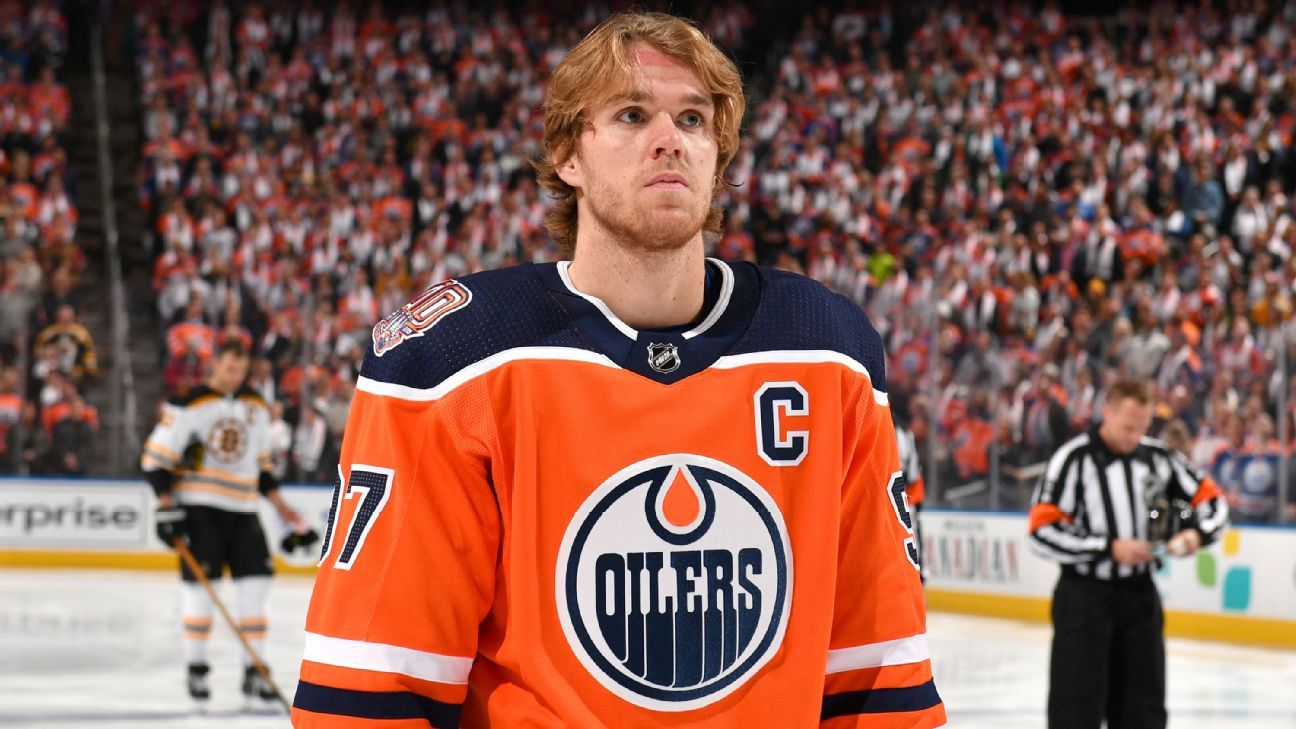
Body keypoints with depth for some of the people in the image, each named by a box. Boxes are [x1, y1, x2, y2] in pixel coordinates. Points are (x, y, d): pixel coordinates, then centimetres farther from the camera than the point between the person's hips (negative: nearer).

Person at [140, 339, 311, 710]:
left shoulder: (256, 408, 12)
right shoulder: (190, 405, -8)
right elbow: (156, 457, -8)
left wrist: (280, 505, 13)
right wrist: (166, 507, -12)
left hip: (241, 511, 5)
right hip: (199, 508, -5)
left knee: (255, 583, -3)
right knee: (200, 585, -7)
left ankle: (253, 672, 2)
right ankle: (196, 669, 7)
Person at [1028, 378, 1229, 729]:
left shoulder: (1158, 456, -1)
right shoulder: (1074, 459, -14)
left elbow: (1211, 500, 8)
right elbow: (1042, 533, -17)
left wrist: (1196, 534, -14)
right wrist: (1109, 548, -21)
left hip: (1139, 592, 5)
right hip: (1084, 595, -5)